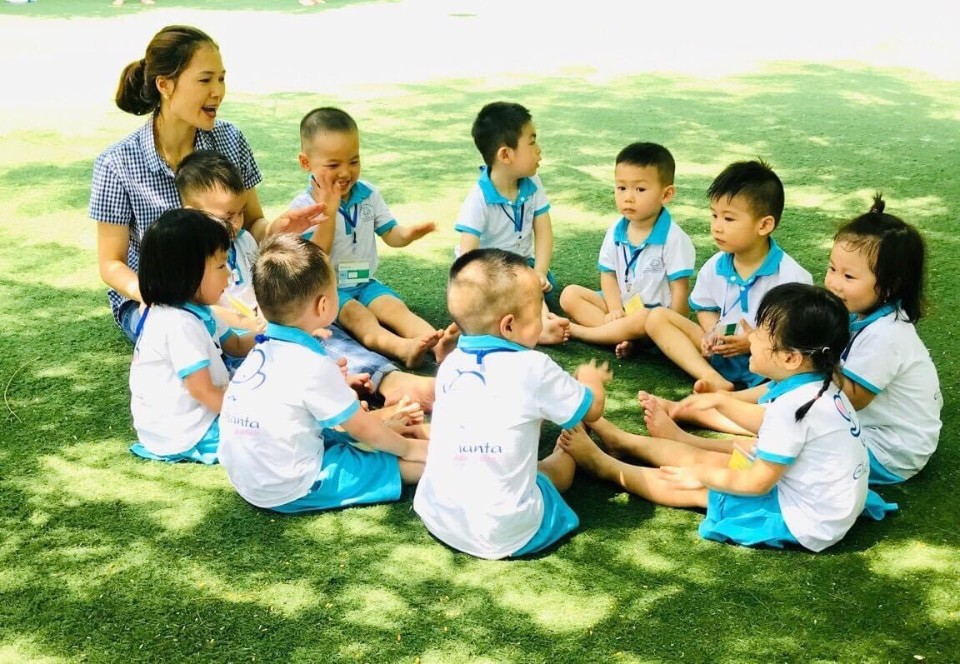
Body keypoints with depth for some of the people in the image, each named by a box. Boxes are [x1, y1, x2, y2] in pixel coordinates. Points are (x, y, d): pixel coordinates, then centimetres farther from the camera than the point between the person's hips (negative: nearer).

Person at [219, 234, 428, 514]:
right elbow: (364, 430, -10)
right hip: (288, 491, -9)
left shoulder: (263, 349, 2)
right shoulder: (313, 365, -22)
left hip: (245, 477, 9)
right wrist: (406, 446, 4)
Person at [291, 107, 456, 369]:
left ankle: (437, 343, -46)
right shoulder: (303, 205, -10)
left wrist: (408, 233, -18)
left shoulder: (368, 194, 3)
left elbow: (390, 234, 6)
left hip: (365, 283, 5)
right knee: (356, 315, -31)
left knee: (395, 307, -21)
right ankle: (403, 348, -59)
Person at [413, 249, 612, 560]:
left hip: (435, 516, 5)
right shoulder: (533, 369, -15)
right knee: (563, 460, 21)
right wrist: (590, 379, 25)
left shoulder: (450, 365, 1)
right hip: (505, 535, -4)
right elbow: (592, 408, 2)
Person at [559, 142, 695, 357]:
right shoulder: (616, 232, 1)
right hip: (621, 305, 6)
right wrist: (615, 310, -12)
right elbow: (608, 274, 5)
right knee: (570, 295, -8)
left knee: (642, 321, -39)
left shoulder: (673, 238, -16)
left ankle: (574, 331, -23)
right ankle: (619, 334, -25)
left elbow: (680, 290, -15)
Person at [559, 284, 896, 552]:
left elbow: (758, 482, -21)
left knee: (695, 488, 1)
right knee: (704, 458, 14)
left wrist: (704, 475, -9)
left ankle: (603, 465, 19)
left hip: (806, 521, -8)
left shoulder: (791, 407, -29)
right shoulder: (819, 386, -2)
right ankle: (625, 441, 33)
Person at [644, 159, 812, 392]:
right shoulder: (714, 267, 0)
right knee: (657, 317, -8)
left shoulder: (791, 277, -14)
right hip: (720, 353, 5)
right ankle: (713, 380, -26)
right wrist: (712, 334, -5)